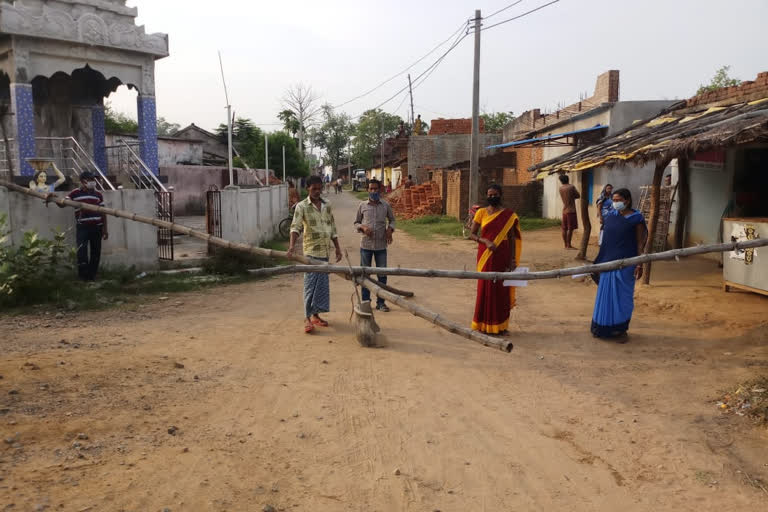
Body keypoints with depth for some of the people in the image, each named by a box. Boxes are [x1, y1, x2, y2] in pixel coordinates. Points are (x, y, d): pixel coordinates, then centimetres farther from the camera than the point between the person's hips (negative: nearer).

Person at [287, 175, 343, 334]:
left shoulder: (327, 205, 10)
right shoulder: (302, 206, -7)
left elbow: (333, 228, 16)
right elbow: (295, 226, -19)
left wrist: (338, 247, 14)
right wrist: (292, 245, -35)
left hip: (325, 251, 6)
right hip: (311, 251, -5)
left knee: (322, 284, 9)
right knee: (310, 284, -6)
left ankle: (315, 314, 20)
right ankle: (307, 318, -1)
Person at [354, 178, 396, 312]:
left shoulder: (385, 205, 1)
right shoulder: (362, 205, 0)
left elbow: (392, 220, 14)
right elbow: (356, 223, 8)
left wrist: (390, 229, -6)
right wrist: (363, 227, -13)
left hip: (381, 245, 1)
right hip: (366, 245, 0)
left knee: (382, 275, 5)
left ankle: (381, 302, 18)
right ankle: (365, 301, 18)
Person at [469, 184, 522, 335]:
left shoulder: (508, 215, 2)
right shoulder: (481, 212, 3)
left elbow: (512, 239, 2)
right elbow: (472, 234, 2)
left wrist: (512, 260, -5)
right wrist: (486, 242, -16)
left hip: (502, 256, 0)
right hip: (485, 255, 0)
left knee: (501, 288, 3)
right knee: (485, 288, 2)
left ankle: (500, 325, 15)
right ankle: (484, 324, 12)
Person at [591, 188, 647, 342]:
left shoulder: (636, 218, -7)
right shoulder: (610, 216, 7)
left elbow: (640, 243, -7)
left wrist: (640, 264, -12)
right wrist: (599, 260, 13)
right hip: (608, 262, 5)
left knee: (622, 296, 4)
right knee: (605, 295, 10)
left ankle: (621, 330, 17)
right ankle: (603, 328, 22)